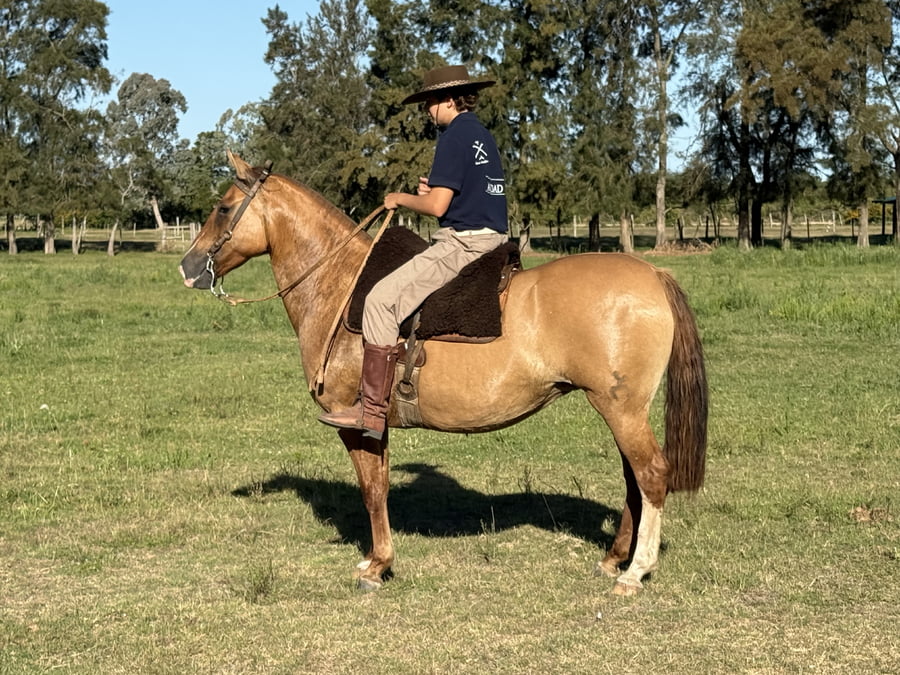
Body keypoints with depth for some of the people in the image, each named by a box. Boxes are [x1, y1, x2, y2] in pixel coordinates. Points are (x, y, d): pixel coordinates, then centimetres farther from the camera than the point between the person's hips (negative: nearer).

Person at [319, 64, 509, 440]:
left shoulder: (455, 136, -12)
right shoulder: (483, 136, 18)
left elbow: (437, 206, -18)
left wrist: (401, 199, 0)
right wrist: (436, 190, 13)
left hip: (461, 243, -11)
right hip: (492, 238, 11)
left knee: (382, 299, -16)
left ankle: (372, 410, -20)